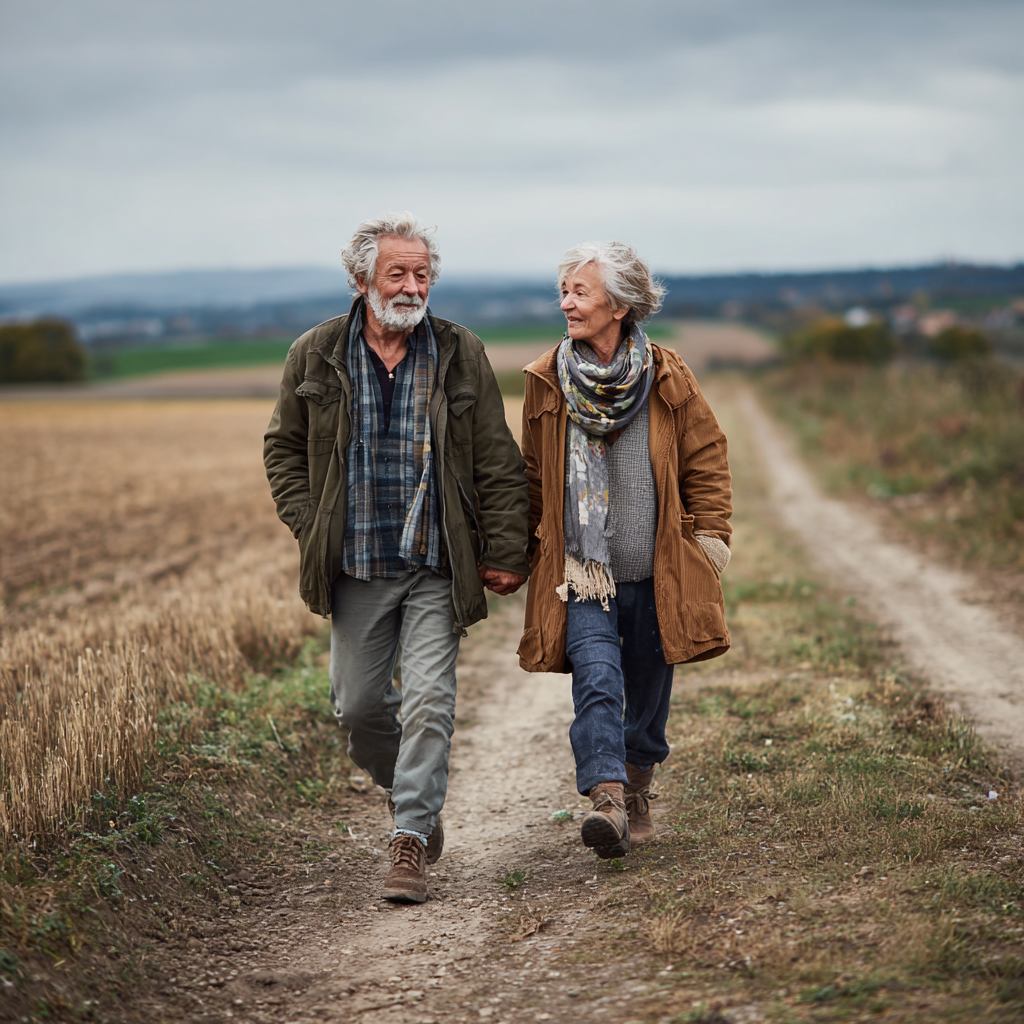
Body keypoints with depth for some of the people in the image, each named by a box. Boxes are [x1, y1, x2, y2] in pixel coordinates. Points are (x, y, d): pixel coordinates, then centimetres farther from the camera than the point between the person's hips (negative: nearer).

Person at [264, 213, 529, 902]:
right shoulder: (316, 356, 2)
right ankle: (412, 793, 34)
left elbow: (498, 462, 2)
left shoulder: (462, 356, 0)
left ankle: (411, 838, -2)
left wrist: (507, 552, -3)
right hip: (355, 568, 2)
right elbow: (284, 449, 12)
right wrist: (311, 527, 0)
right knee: (358, 703, 9)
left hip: (437, 568, -2)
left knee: (429, 700, -9)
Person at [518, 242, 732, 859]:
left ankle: (638, 793, 31)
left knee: (648, 689, 11)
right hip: (580, 570, 0)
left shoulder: (667, 379, -2)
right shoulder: (548, 384, 2)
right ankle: (606, 799, -26)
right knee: (596, 678, -19)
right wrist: (535, 547, 16)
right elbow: (535, 476, 14)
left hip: (657, 571, 1)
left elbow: (707, 459, 6)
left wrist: (709, 535, 1)